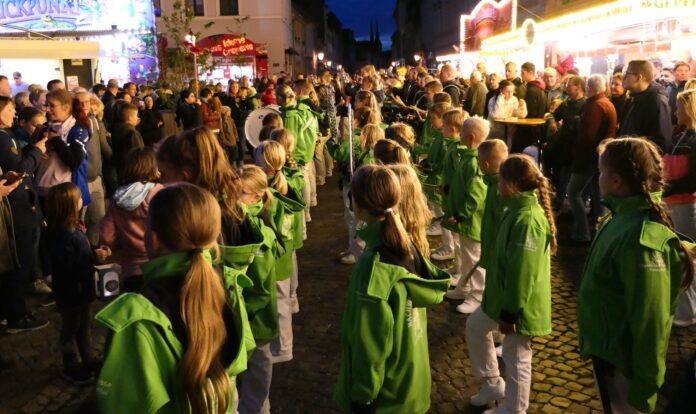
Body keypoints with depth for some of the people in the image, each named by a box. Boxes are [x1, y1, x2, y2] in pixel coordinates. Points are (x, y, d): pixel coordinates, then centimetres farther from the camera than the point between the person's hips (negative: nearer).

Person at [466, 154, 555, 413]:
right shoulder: (518, 210, 4)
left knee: (516, 358, 6)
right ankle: (493, 384, 39)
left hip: (520, 304, -11)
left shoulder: (527, 219, -28)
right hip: (502, 295, 11)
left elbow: (523, 272, -28)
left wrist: (510, 312, -22)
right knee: (475, 327, 24)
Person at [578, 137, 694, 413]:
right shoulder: (623, 220, -2)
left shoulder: (641, 240, -29)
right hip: (606, 350, 8)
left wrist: (643, 388, -17)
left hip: (622, 362, -8)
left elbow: (650, 322, -25)